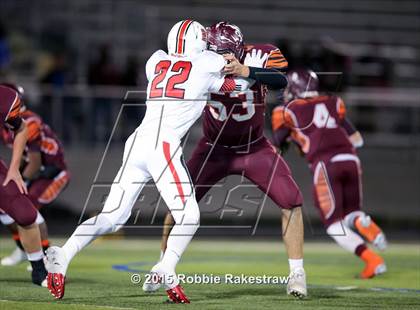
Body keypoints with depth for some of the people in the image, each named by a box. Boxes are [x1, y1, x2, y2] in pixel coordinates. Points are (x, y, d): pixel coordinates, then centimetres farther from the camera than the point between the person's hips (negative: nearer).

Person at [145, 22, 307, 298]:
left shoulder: (261, 56, -23)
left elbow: (281, 81, -41)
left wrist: (245, 71, -55)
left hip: (255, 148, 0)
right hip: (215, 148, 0)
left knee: (291, 201, -13)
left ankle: (297, 274, -2)